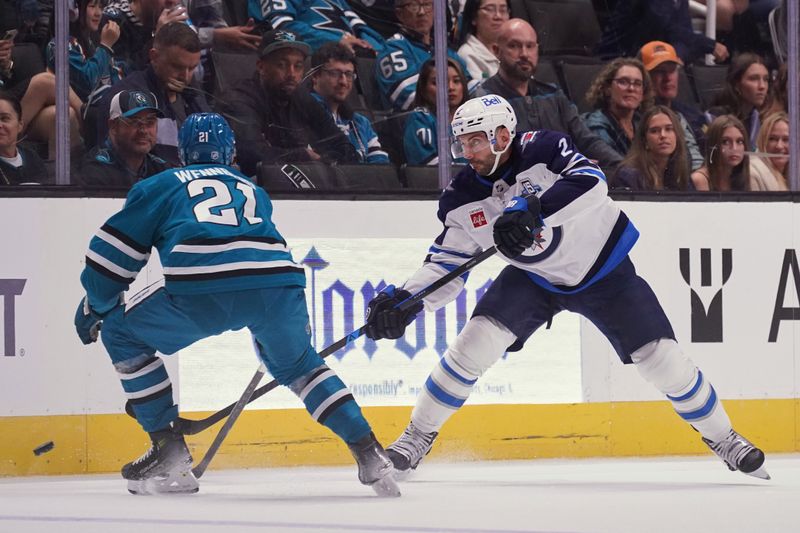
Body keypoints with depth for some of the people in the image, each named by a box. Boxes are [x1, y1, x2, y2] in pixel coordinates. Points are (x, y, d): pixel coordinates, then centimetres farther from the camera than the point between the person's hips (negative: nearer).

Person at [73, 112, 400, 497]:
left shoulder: (161, 186, 27)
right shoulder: (254, 192, 37)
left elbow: (113, 251, 23)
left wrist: (95, 307, 39)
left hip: (201, 291, -4)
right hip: (280, 284, 4)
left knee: (122, 332, 20)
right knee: (296, 363, 32)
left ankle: (169, 452, 14)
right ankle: (368, 453, 19)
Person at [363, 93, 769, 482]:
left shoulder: (543, 149, -26)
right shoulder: (462, 199, -12)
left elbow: (591, 183, -43)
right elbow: (446, 264, -7)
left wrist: (533, 208, -56)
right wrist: (405, 301, -23)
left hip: (604, 268, -3)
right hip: (533, 278, 3)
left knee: (660, 357, -7)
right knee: (477, 340, -17)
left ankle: (722, 438, 14)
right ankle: (417, 438, -4)